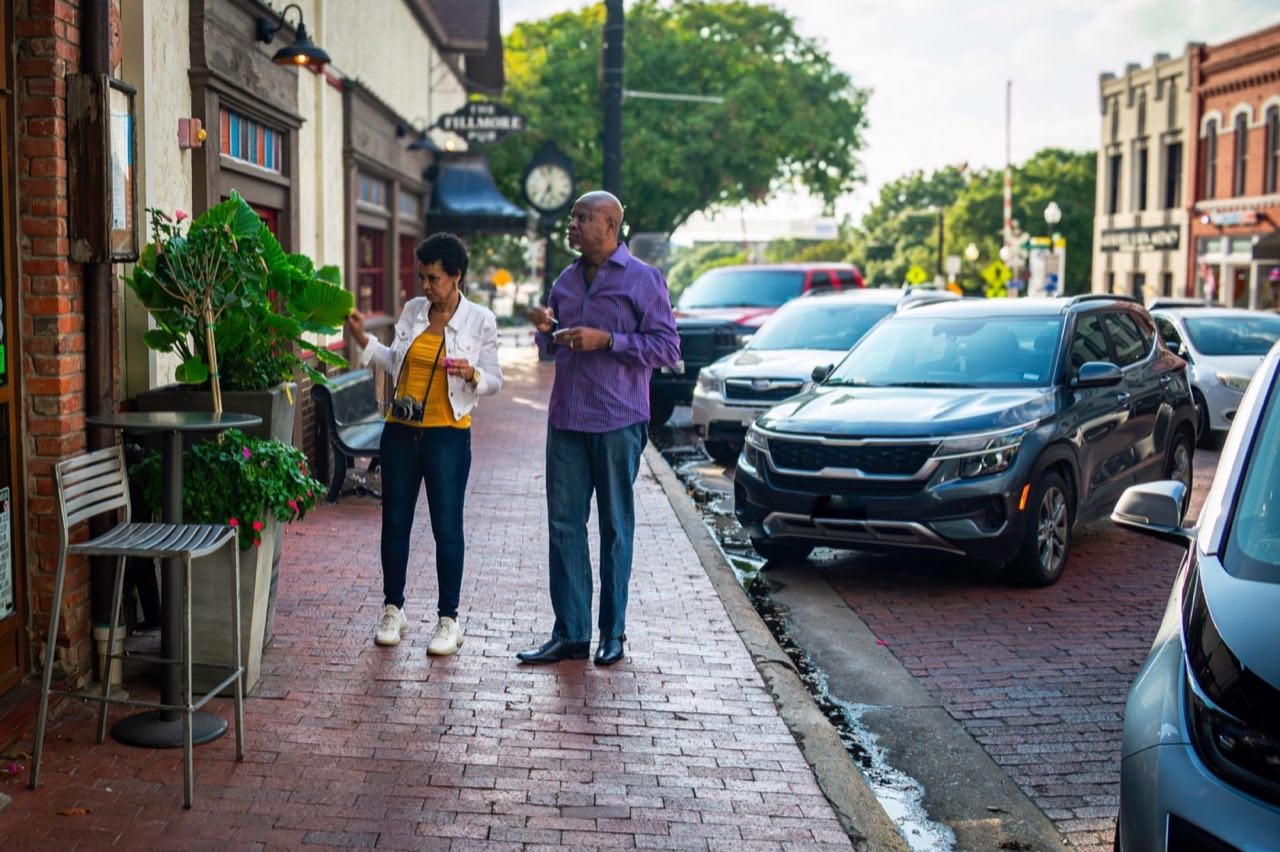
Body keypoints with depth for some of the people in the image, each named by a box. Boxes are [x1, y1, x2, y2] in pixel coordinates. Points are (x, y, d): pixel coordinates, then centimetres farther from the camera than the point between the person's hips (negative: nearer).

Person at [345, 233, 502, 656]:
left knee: (446, 526, -1)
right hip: (400, 430, 4)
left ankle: (448, 620, 10)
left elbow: (494, 380, 0)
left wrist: (471, 374, -20)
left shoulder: (480, 320, -4)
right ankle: (393, 610, 23)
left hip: (448, 434, -4)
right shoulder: (412, 310, 7)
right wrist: (363, 340, 6)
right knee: (395, 521, 9)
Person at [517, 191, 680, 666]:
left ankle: (613, 632, 14)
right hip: (565, 419, 6)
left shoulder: (642, 280, -4)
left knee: (616, 528, 4)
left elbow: (667, 347, -10)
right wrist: (546, 331, 2)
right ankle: (570, 634, 7)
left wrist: (606, 340, -17)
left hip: (618, 422, -5)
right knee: (564, 525, 2)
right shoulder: (566, 280, 15)